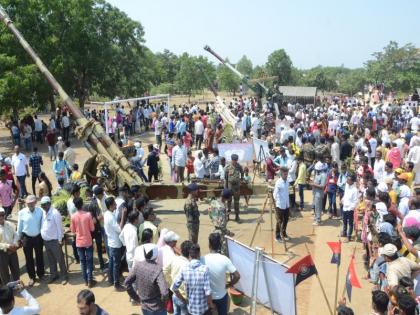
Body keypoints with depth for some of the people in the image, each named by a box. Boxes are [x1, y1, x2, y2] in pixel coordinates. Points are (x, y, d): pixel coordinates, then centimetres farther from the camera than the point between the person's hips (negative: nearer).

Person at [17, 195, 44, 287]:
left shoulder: (40, 211, -13)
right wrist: (19, 238, 4)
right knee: (29, 258, 10)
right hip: (27, 238, 0)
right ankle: (31, 277, 25)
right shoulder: (21, 213, -12)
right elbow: (19, 227, -2)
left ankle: (41, 274, 35)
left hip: (38, 237, 0)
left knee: (39, 256, 16)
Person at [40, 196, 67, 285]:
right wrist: (42, 237, 10)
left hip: (54, 240, -7)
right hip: (46, 241, 7)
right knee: (51, 260, 19)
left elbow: (59, 227, -15)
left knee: (60, 259, 3)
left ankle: (64, 277, 14)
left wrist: (60, 239, -14)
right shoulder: (43, 212, 3)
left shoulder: (55, 213, -17)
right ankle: (53, 275, 33)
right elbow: (42, 226, 11)